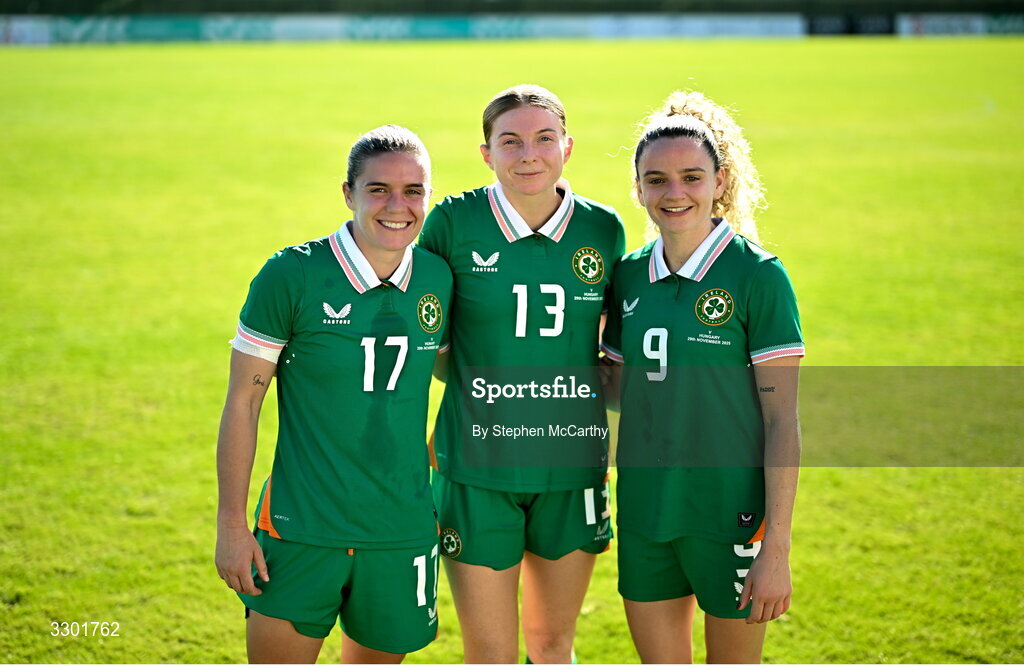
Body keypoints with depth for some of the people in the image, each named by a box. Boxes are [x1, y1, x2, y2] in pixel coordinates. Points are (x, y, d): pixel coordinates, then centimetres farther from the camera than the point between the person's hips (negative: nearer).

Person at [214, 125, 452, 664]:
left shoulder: (437, 278, 1)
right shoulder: (291, 276, -10)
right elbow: (242, 402, -6)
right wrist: (231, 524, -7)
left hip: (403, 533, 4)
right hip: (301, 530, -3)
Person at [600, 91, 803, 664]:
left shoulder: (758, 276, -10)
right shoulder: (630, 274, 5)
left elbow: (783, 421, -11)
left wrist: (777, 547, -14)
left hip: (731, 515, -4)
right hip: (644, 511, 5)